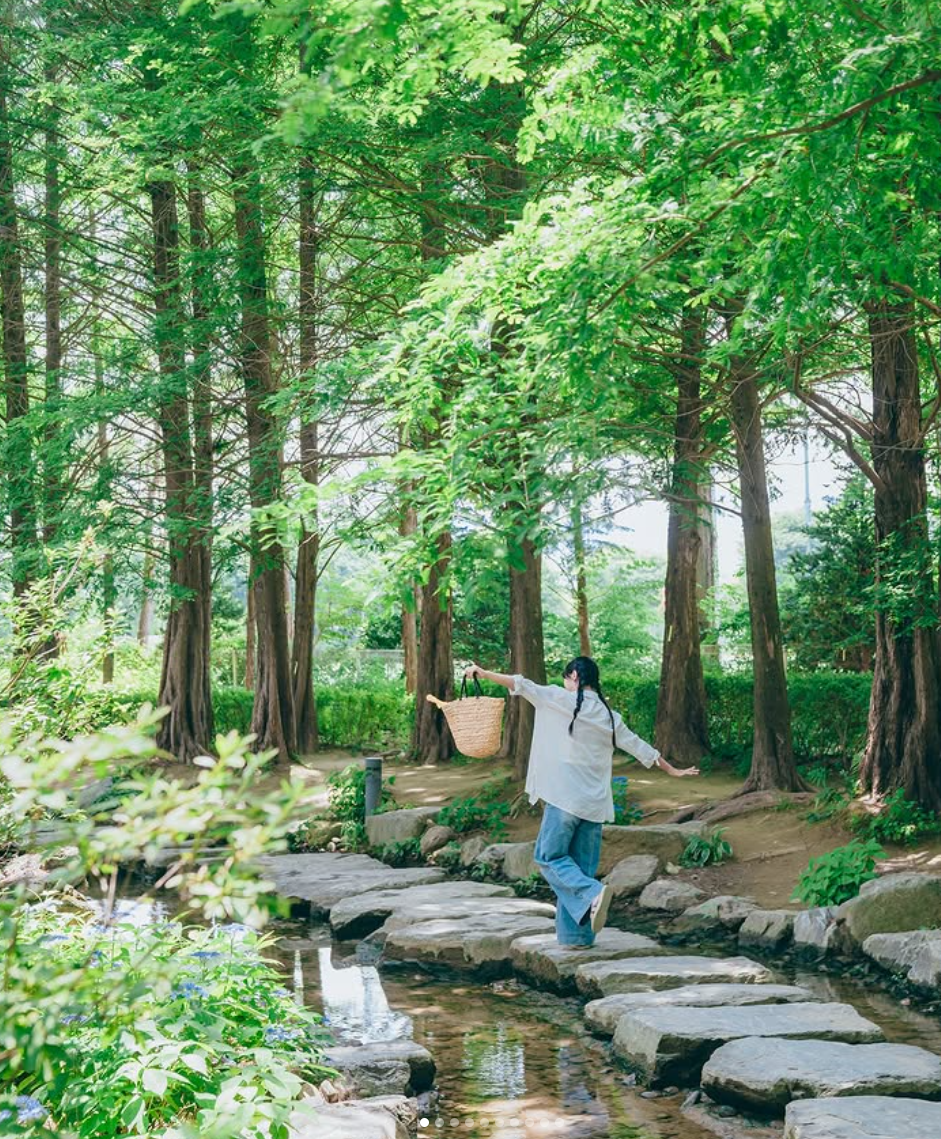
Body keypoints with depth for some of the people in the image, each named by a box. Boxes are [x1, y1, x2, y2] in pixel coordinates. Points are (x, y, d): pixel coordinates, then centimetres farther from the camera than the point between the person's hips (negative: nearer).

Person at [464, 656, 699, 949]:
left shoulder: (561, 700, -3)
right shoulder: (609, 716, 12)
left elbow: (520, 685, 0)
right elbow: (639, 747, 20)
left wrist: (482, 673, 10)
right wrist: (673, 770, 33)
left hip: (564, 799, -5)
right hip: (595, 803, 5)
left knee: (549, 857, 4)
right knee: (582, 866, 10)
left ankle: (593, 893, -20)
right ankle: (577, 935, 9)